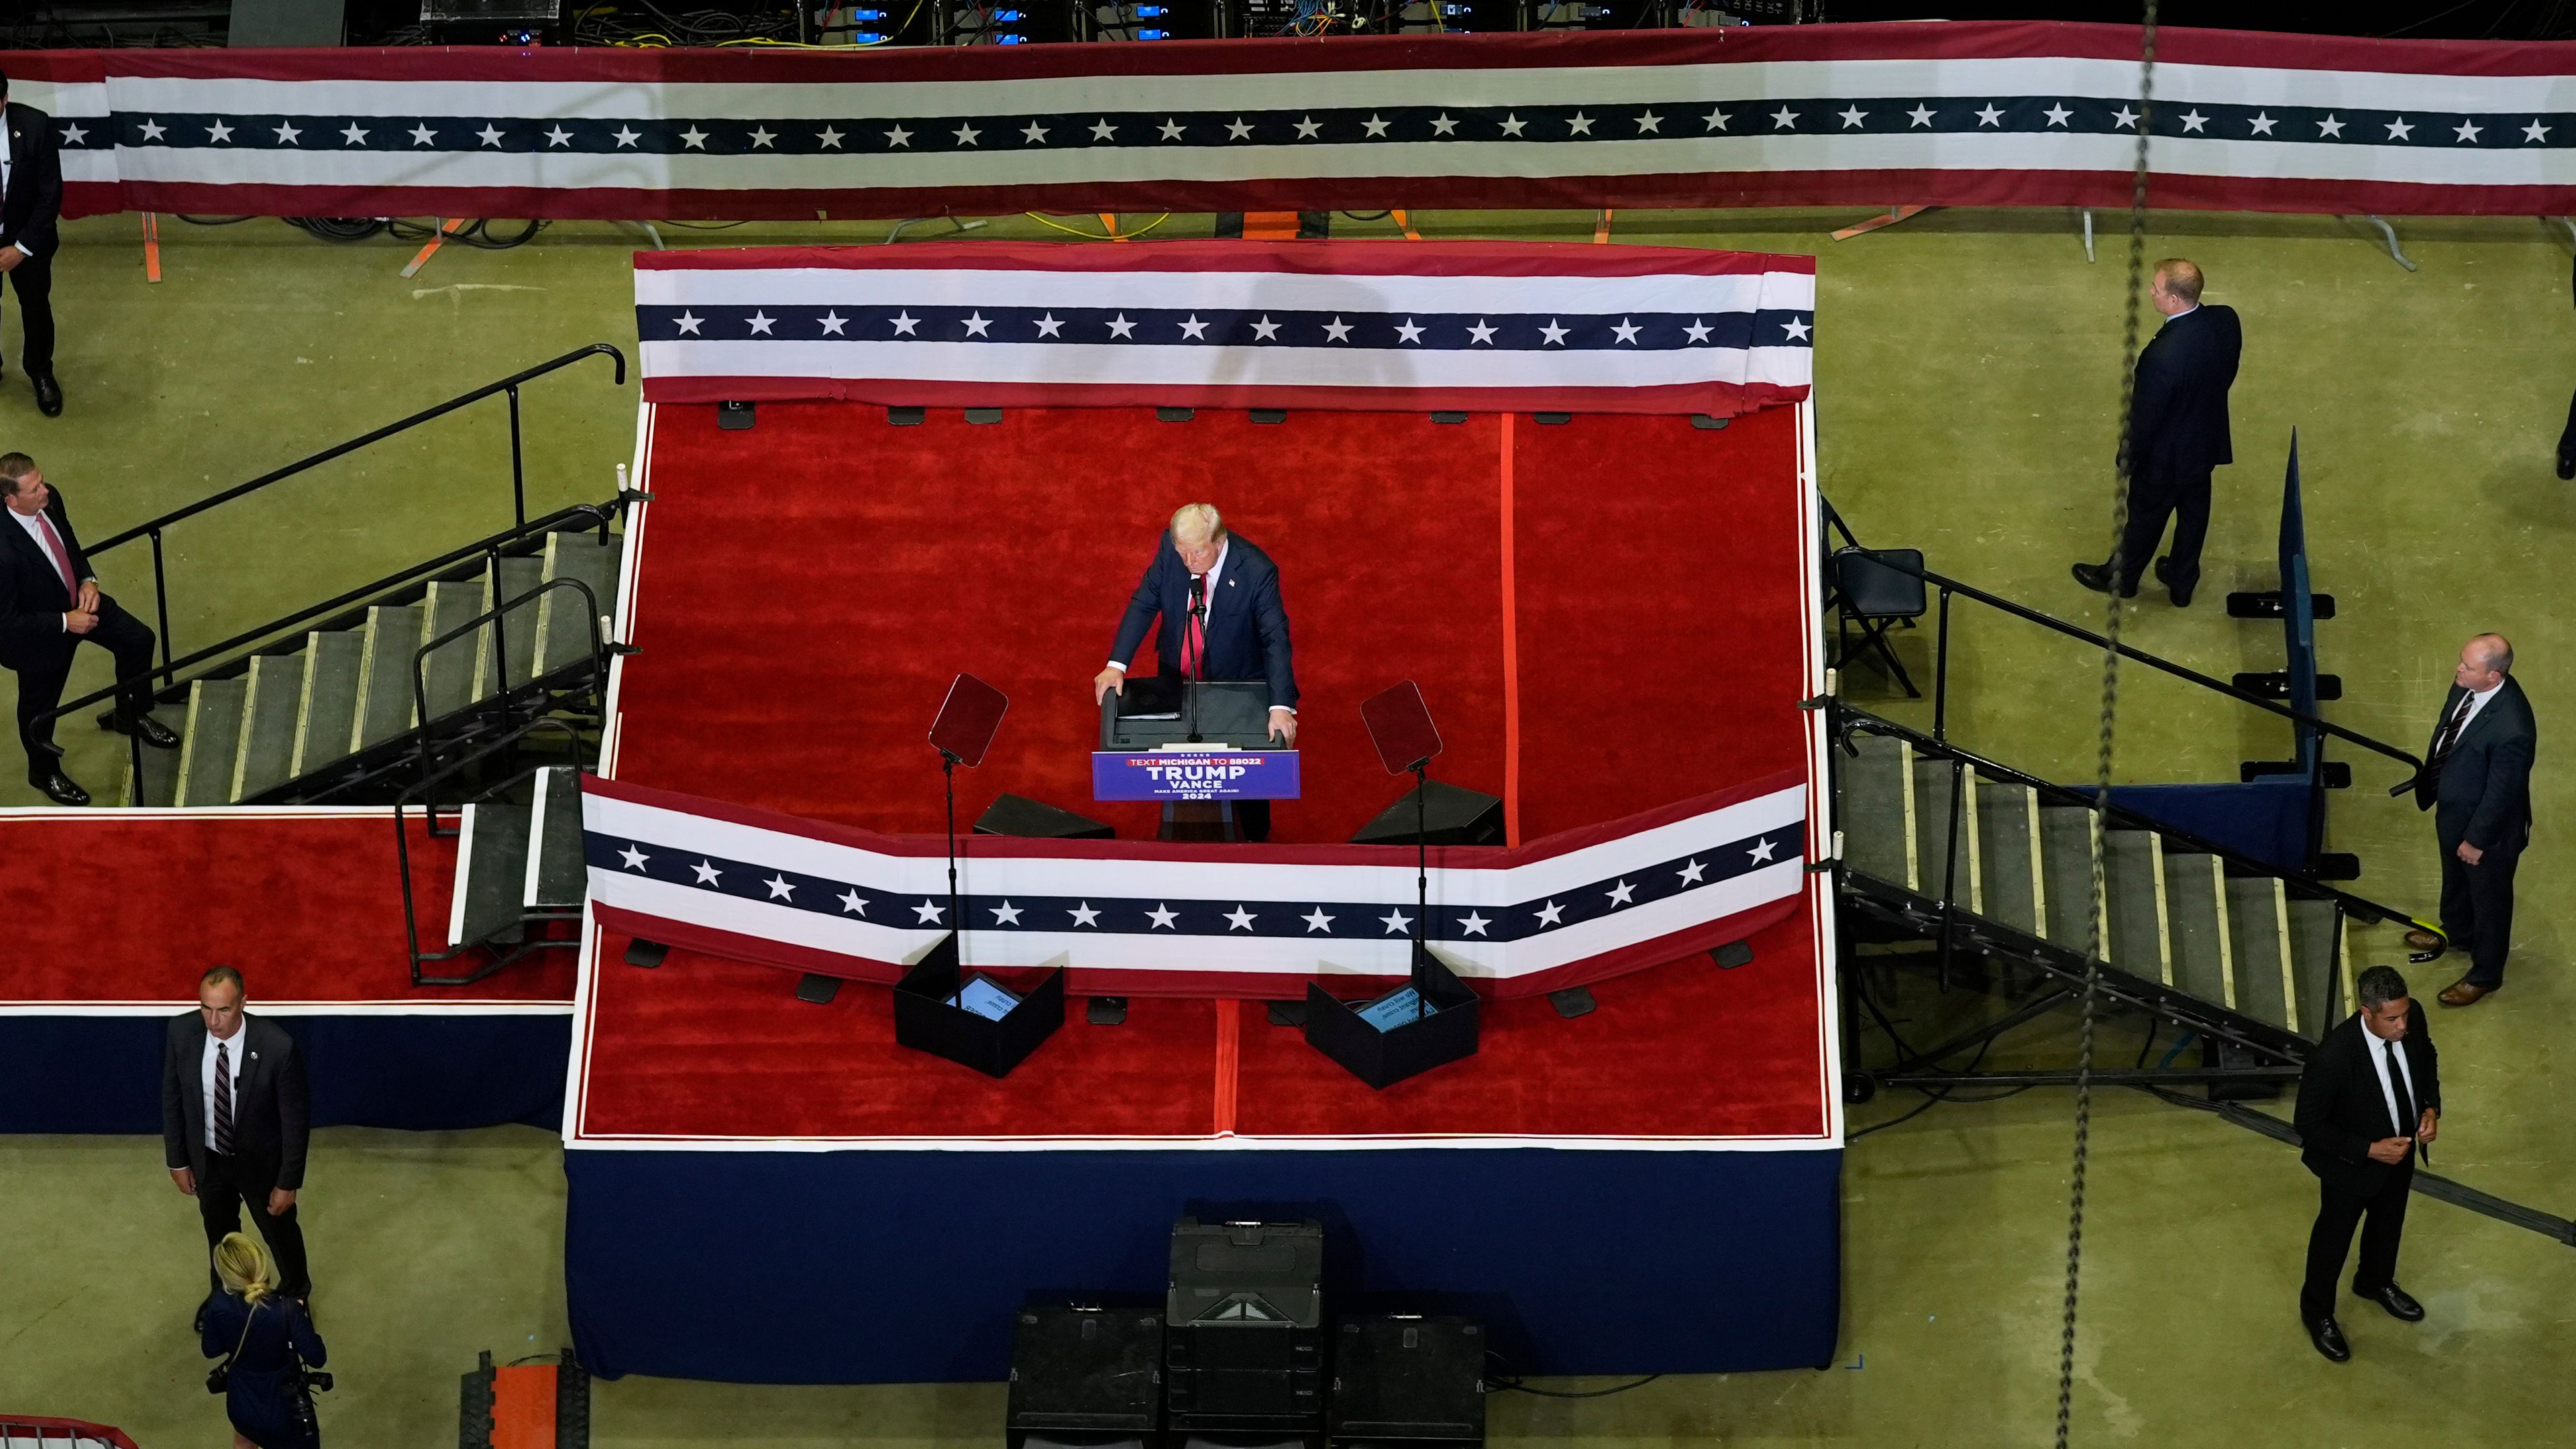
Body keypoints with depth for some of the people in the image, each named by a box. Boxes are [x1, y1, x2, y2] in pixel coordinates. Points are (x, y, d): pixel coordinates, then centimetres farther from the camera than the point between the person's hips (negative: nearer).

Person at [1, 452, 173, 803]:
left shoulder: (49, 499, -20)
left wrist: (87, 580, -12)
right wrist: (65, 623, -25)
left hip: (75, 600, 6)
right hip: (39, 633, -6)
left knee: (138, 639, 13)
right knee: (40, 708, 19)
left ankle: (131, 715, 41)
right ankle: (44, 772, 49)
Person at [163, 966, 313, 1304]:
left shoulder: (278, 1047, -34)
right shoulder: (182, 1032, -23)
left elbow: (295, 1119, -21)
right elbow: (172, 1098, -6)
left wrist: (288, 1183, -14)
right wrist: (177, 1160, 0)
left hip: (261, 1161, -3)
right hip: (207, 1158, 3)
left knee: (280, 1230, 23)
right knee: (220, 1235, 28)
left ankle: (297, 1294, 54)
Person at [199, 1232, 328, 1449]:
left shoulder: (219, 1305, -20)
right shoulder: (287, 1309, -30)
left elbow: (211, 1350, -3)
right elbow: (317, 1358, -21)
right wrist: (303, 1319, -7)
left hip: (241, 1405, 4)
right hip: (285, 1409, -4)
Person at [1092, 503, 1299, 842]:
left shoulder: (1257, 571, -31)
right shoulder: (1170, 547, -20)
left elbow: (1276, 638, -31)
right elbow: (1143, 604, -11)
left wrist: (1281, 707, -40)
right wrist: (1117, 664, -20)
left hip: (1237, 684, -3)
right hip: (1177, 677, 3)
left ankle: (1255, 839, 38)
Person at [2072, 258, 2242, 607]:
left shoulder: (2163, 356, -40)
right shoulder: (2226, 320, -19)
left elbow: (2145, 417, -26)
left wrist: (2128, 459, -8)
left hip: (2166, 456, -6)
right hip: (2209, 442, 6)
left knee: (2145, 517, 21)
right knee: (2194, 513, 27)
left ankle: (2121, 578, 47)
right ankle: (2182, 583, 49)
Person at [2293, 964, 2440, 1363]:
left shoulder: (2412, 1018, -24)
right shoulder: (2332, 1057, -41)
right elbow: (2310, 1126, -26)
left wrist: (2431, 1107, -14)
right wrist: (2369, 1150, -29)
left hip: (2401, 1150, 6)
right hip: (2350, 1164, -6)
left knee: (2389, 1221, 31)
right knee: (2334, 1236, 21)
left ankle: (2376, 1282, 62)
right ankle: (2318, 1311, 48)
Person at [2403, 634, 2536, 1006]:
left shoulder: (2511, 729, -41)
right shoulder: (2468, 684, -18)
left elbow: (2501, 792, -27)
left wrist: (2477, 840, -15)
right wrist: (2429, 780, 16)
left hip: (2487, 824, -8)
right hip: (2453, 809, 8)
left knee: (2489, 899, 19)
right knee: (2455, 880, 34)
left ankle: (2485, 975, 43)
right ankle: (2457, 933, 63)